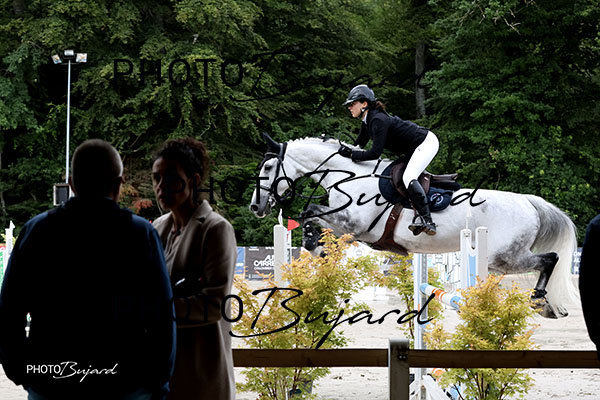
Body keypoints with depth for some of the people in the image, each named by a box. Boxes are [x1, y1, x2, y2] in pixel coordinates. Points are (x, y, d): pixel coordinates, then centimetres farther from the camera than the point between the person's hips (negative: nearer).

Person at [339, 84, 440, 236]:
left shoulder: (378, 120, -24)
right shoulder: (367, 122, 6)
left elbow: (375, 153, -28)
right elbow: (359, 144, 20)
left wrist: (350, 154, -23)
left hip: (427, 142, -11)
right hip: (414, 148, 11)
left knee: (408, 178, -26)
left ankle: (427, 220, -33)